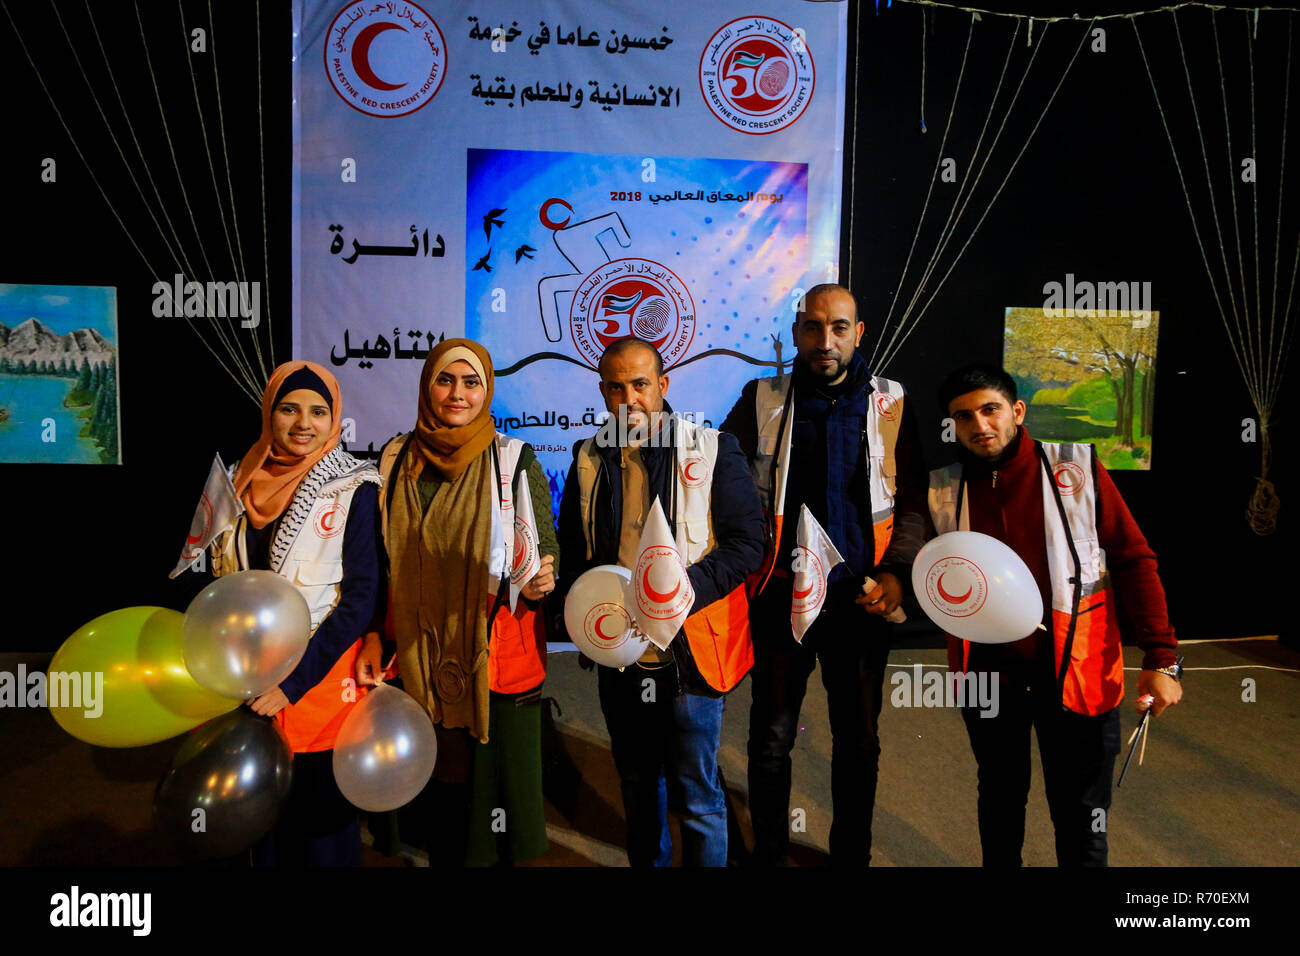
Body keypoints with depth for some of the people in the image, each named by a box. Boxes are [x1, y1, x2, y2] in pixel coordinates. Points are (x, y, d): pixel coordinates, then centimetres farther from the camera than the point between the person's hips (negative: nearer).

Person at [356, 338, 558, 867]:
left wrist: (541, 581, -23)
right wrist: (373, 639, 7)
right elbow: (382, 560, 13)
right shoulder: (397, 459, 6)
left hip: (497, 658, -2)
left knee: (497, 781, 2)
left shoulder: (514, 459, -3)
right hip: (420, 659, 3)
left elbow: (547, 552, -1)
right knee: (439, 789, 11)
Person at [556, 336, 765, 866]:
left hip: (689, 653, -4)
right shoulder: (590, 459, 6)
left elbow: (748, 541, -9)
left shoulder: (713, 451, -7)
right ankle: (646, 861, 44)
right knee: (637, 780, 22)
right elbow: (571, 550, 15)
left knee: (695, 793, 6)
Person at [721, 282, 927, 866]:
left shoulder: (890, 404, 3)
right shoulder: (762, 400, 0)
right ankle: (769, 853, 30)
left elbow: (913, 502, 4)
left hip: (862, 599, 1)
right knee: (772, 736, 10)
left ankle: (851, 853, 35)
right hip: (782, 594, -1)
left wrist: (898, 572, -8)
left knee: (859, 740, 14)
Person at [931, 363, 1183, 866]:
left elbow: (1134, 562, -4)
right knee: (1000, 798, 19)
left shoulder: (1077, 469, -5)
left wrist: (1160, 658, -10)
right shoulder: (944, 488, 2)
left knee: (1081, 818, 7)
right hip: (987, 672, 2)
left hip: (1075, 670, -2)